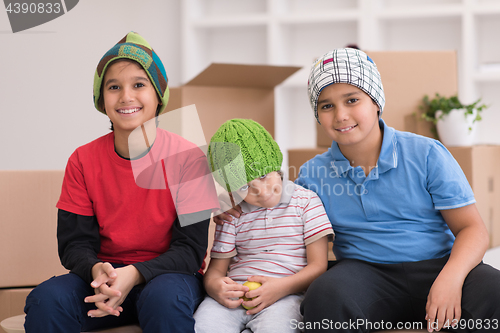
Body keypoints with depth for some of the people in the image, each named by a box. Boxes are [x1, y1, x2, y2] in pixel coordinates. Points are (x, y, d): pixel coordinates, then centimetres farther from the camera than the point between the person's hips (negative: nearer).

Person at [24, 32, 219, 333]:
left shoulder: (187, 157, -8)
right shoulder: (83, 161, 0)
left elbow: (190, 248, -10)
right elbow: (74, 242, -1)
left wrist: (135, 274, -28)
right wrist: (97, 271, -25)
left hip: (166, 274, -2)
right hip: (105, 274, 3)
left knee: (165, 300, -38)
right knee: (46, 299, -27)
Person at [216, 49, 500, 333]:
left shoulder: (426, 155, 2)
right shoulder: (313, 175, 10)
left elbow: (472, 229, -1)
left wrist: (450, 278, -21)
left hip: (437, 266, -1)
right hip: (365, 272, 2)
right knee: (326, 296, -34)